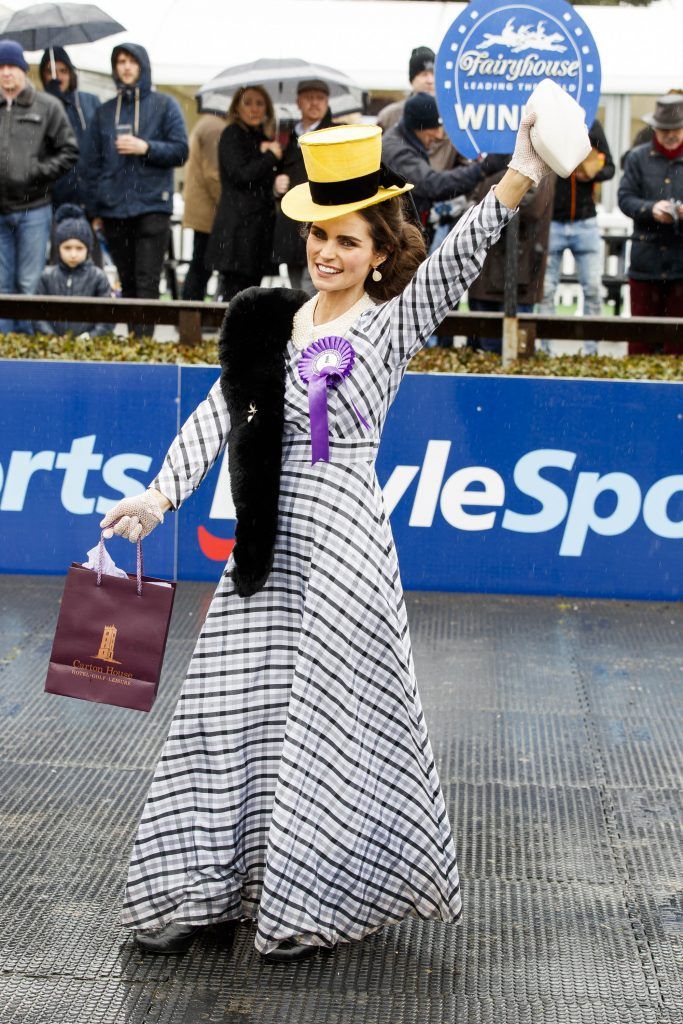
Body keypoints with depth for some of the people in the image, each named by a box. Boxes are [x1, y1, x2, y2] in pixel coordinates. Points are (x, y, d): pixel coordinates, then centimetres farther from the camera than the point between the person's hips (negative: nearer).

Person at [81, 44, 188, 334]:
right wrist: (93, 210, 10)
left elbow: (180, 151, 1)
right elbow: (91, 164, 14)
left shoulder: (164, 105, 5)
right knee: (127, 283, 8)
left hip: (152, 205, -3)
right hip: (114, 211, 3)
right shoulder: (104, 112, 14)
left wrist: (146, 147, -14)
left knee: (147, 282, -10)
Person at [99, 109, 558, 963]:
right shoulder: (268, 324, 9)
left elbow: (459, 256, -16)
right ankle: (207, 888, 19)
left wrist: (521, 173, -30)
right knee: (232, 708, 8)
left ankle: (308, 904, 14)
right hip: (267, 542, 5)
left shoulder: (395, 321, -1)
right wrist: (158, 496, -8)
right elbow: (217, 416, 4)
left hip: (343, 540, -4)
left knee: (328, 715, 1)